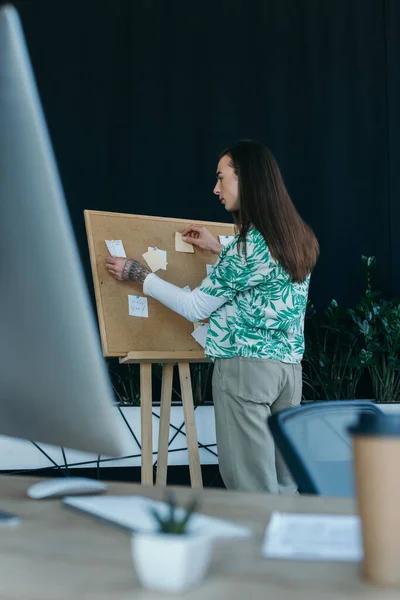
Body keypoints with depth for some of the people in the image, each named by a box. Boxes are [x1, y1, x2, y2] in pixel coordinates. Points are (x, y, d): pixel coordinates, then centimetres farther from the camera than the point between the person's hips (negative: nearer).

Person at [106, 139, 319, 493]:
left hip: (246, 368, -8)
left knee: (251, 486, -2)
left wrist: (139, 274, 0)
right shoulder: (298, 238, 10)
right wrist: (220, 251, 29)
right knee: (282, 484, 11)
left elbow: (196, 308, -8)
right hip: (289, 367, 8)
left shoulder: (250, 242, -14)